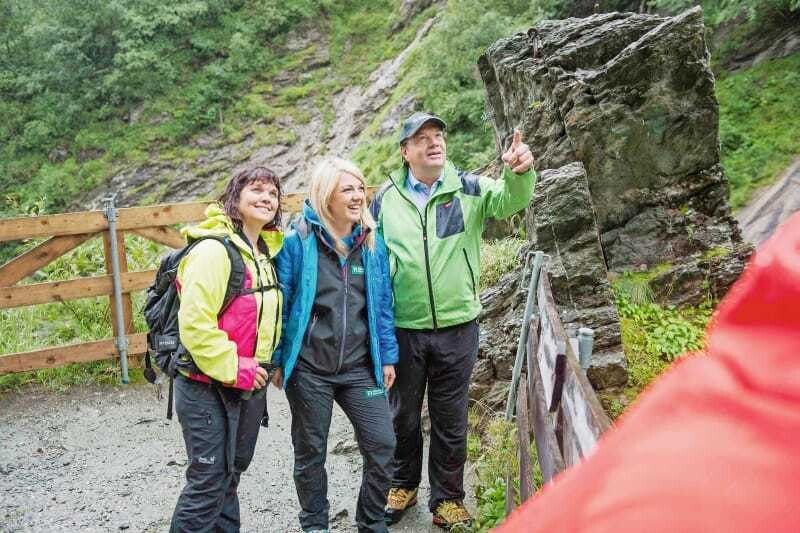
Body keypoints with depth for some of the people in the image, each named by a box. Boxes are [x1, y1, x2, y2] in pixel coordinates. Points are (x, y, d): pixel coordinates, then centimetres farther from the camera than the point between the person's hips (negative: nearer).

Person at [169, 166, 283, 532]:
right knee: (209, 481, -3)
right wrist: (233, 370, -20)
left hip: (249, 384, 8)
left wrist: (270, 362, 11)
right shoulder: (214, 250, -18)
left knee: (232, 472, 19)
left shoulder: (265, 252, 9)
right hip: (208, 386, -8)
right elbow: (195, 325, -25)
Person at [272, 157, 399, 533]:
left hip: (360, 367, 3)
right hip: (308, 368, -3)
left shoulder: (372, 243, 4)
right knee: (310, 452, 11)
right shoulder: (298, 242, -8)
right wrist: (276, 360, -3)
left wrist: (387, 357, 7)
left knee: (382, 444, 0)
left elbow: (383, 304, 8)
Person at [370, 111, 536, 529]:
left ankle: (447, 496, 30)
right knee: (403, 414, 17)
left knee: (450, 418, 12)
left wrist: (519, 172, -41)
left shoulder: (468, 189, -1)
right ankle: (403, 484, 39)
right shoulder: (386, 198, 1)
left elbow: (511, 200, -18)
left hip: (456, 326, 0)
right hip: (403, 328, 1)